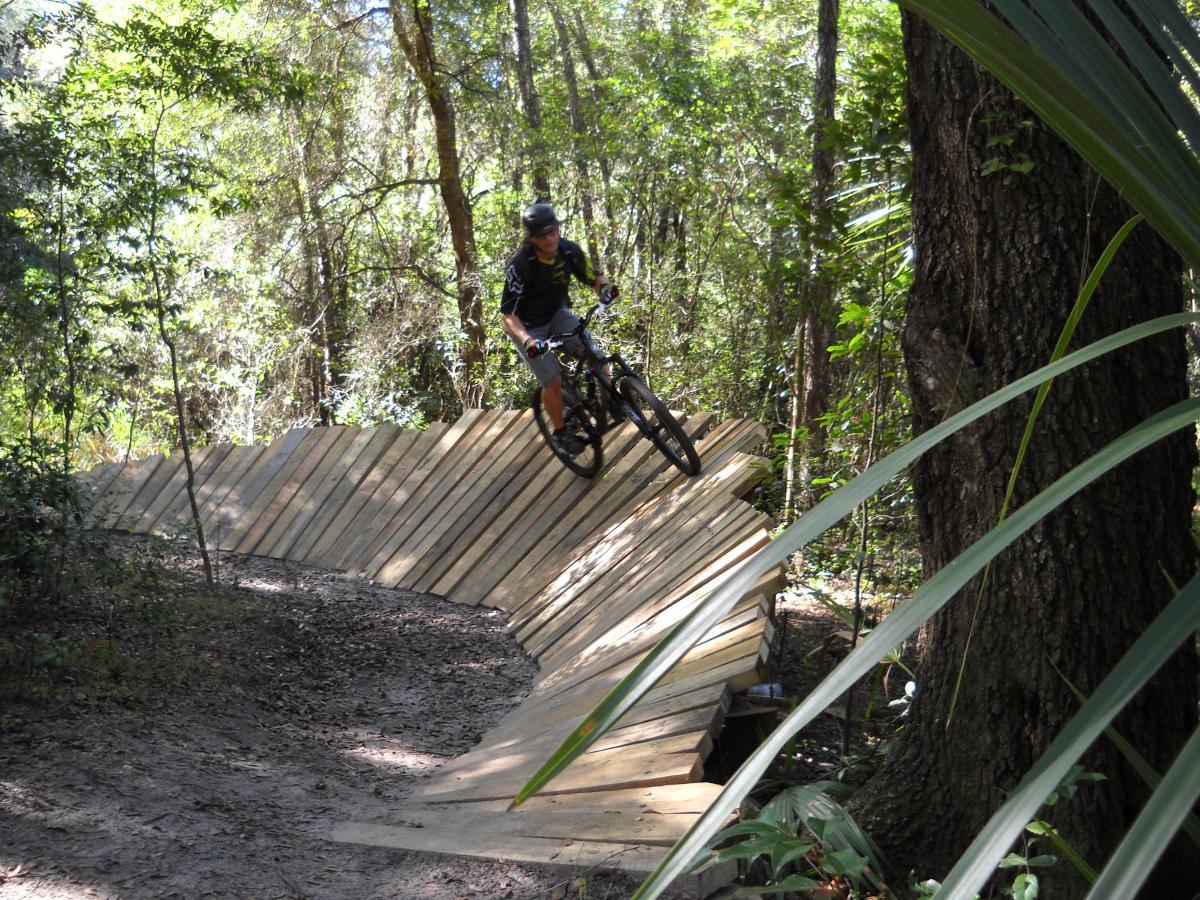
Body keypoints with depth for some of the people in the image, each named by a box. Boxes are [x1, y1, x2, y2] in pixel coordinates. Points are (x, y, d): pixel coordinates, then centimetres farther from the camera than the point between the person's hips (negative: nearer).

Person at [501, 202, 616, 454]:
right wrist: (527, 341, -47)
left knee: (597, 357, -14)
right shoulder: (520, 265, -32)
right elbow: (508, 314, -29)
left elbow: (593, 277, -3)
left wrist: (604, 286, -28)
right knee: (553, 381, -13)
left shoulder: (569, 250, -19)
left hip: (557, 315, 4)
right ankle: (560, 432, 11)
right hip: (528, 326, -4)